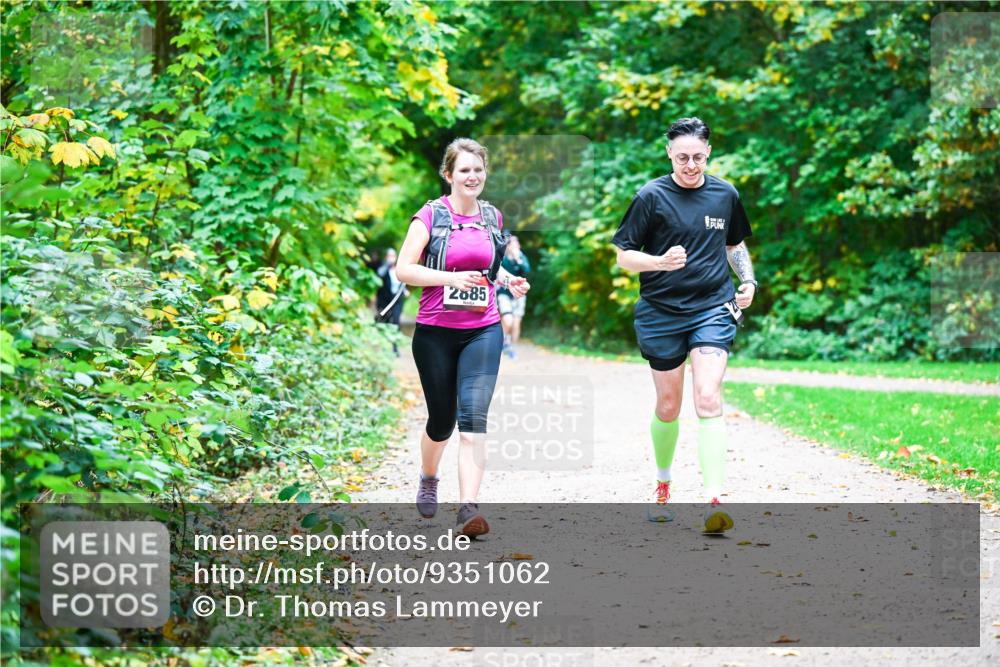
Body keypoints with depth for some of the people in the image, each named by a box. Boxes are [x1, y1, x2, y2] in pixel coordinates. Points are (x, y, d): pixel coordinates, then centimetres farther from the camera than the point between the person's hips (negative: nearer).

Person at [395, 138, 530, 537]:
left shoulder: (492, 217, 10)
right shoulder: (431, 215, -4)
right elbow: (404, 269, -9)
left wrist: (507, 279, 6)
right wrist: (449, 278, -22)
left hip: (483, 331, 2)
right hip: (436, 332, -2)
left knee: (473, 415, -13)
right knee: (441, 418, 9)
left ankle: (469, 508, -20)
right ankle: (428, 480, 41)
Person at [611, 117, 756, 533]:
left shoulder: (725, 195, 6)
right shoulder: (651, 196, -4)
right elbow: (624, 256, -3)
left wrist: (748, 281, 8)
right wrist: (661, 262, -21)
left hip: (712, 309, 1)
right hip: (661, 312, -1)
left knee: (708, 400, -15)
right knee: (668, 407, 9)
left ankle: (713, 502, -19)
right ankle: (662, 484, 35)